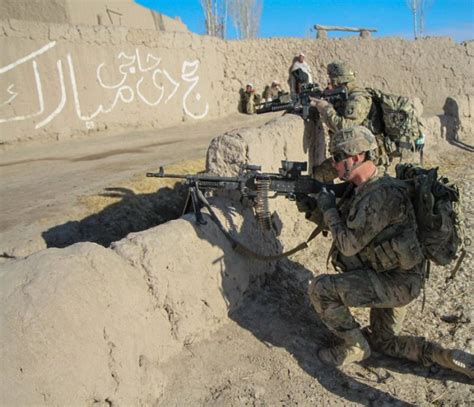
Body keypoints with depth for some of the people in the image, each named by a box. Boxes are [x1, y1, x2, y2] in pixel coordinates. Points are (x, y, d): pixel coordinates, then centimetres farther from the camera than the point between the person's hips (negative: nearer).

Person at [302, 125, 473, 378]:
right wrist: (312, 207, 0)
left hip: (396, 281, -10)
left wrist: (328, 207, -14)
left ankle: (355, 347, 3)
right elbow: (339, 225, 13)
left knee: (320, 289, -16)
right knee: (384, 342, 23)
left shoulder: (383, 194, -27)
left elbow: (349, 244, -27)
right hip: (390, 278, 10)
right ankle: (449, 358, 20)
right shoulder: (362, 190, 4)